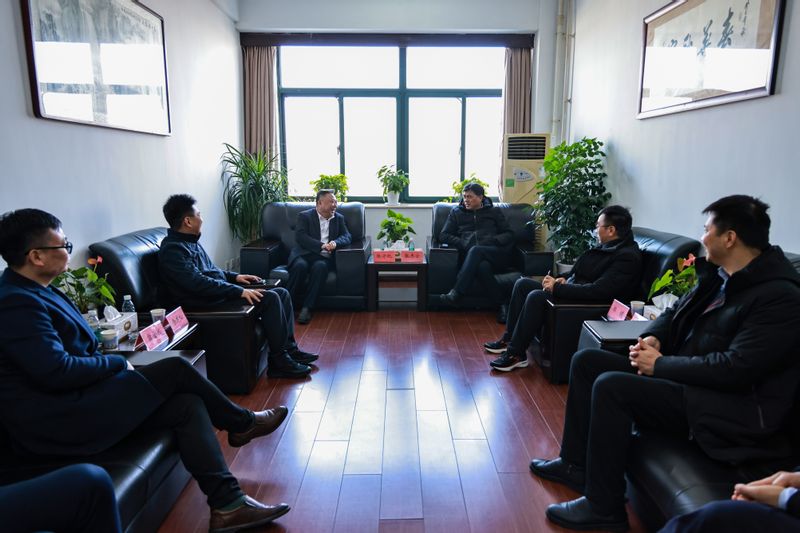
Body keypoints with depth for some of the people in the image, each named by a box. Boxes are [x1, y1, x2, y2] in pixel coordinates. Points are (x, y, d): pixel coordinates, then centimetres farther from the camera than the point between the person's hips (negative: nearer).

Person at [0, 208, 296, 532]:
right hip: (59, 422, -10)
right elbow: (56, 372, -26)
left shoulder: (32, 292, 14)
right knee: (175, 368, -13)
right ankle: (242, 424, 11)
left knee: (188, 404, -6)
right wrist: (118, 364, -10)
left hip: (75, 400, 10)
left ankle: (228, 505, -6)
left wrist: (112, 366, 3)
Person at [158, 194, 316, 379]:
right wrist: (239, 291, -27)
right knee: (269, 298, -23)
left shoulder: (190, 241, 15)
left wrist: (235, 276, 14)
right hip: (207, 301, -10)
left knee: (282, 293, 2)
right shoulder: (172, 249, -17)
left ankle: (290, 349, 6)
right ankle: (279, 361, -15)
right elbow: (198, 283, -27)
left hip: (220, 290, 10)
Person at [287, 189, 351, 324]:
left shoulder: (339, 218, 20)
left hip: (323, 257, 2)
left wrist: (335, 242, -14)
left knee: (320, 266, -34)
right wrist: (321, 245, -18)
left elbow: (347, 236, 9)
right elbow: (300, 236, -7)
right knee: (300, 266, -36)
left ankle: (306, 308, -32)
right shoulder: (304, 216, 8)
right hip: (304, 254, -2)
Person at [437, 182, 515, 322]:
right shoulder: (456, 212, 23)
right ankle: (501, 304, -31)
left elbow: (509, 235, 15)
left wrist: (492, 240, -6)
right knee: (482, 267, -37)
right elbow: (443, 236, 13)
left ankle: (455, 294, -43)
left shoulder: (494, 212, 22)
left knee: (475, 251, -36)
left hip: (496, 255, -1)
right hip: (470, 255, 1)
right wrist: (463, 244, -4)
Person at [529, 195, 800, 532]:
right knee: (587, 361, 3)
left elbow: (736, 368, -27)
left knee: (611, 386, -27)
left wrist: (661, 364, -19)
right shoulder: (718, 274, 8)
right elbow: (676, 313, 18)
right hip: (683, 377, 10)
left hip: (733, 409, -9)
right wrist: (653, 338, -4)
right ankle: (576, 464, 12)